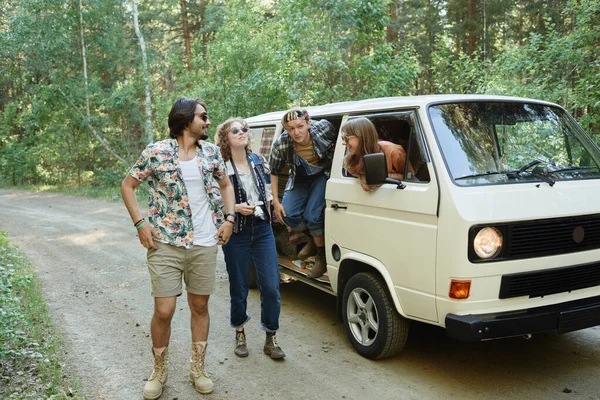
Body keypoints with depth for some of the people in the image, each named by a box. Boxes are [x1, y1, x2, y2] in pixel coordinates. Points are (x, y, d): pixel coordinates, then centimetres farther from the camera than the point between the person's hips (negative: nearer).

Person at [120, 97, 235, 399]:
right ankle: (159, 371, 22)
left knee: (200, 306, 11)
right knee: (164, 311, -2)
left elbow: (226, 185, 19)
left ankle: (198, 369, 27)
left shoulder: (212, 152, 6)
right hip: (166, 245, -3)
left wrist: (229, 219, 6)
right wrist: (140, 224, -7)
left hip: (205, 245, 3)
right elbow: (127, 186, 2)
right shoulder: (156, 152, -5)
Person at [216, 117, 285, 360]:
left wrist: (264, 208, 7)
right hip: (236, 234, -3)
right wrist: (236, 208, -17)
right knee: (239, 288, 8)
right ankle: (240, 334, 30)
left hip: (262, 231, 3)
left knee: (271, 287, -2)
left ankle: (270, 339, 13)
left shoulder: (260, 162, 6)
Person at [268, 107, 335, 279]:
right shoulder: (280, 145, -22)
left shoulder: (324, 128, -28)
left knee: (311, 215, -20)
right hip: (299, 180, 3)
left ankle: (322, 255, 7)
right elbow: (273, 172, -5)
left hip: (323, 176, -2)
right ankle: (314, 238, 16)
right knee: (288, 215, -16)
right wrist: (276, 202, -7)